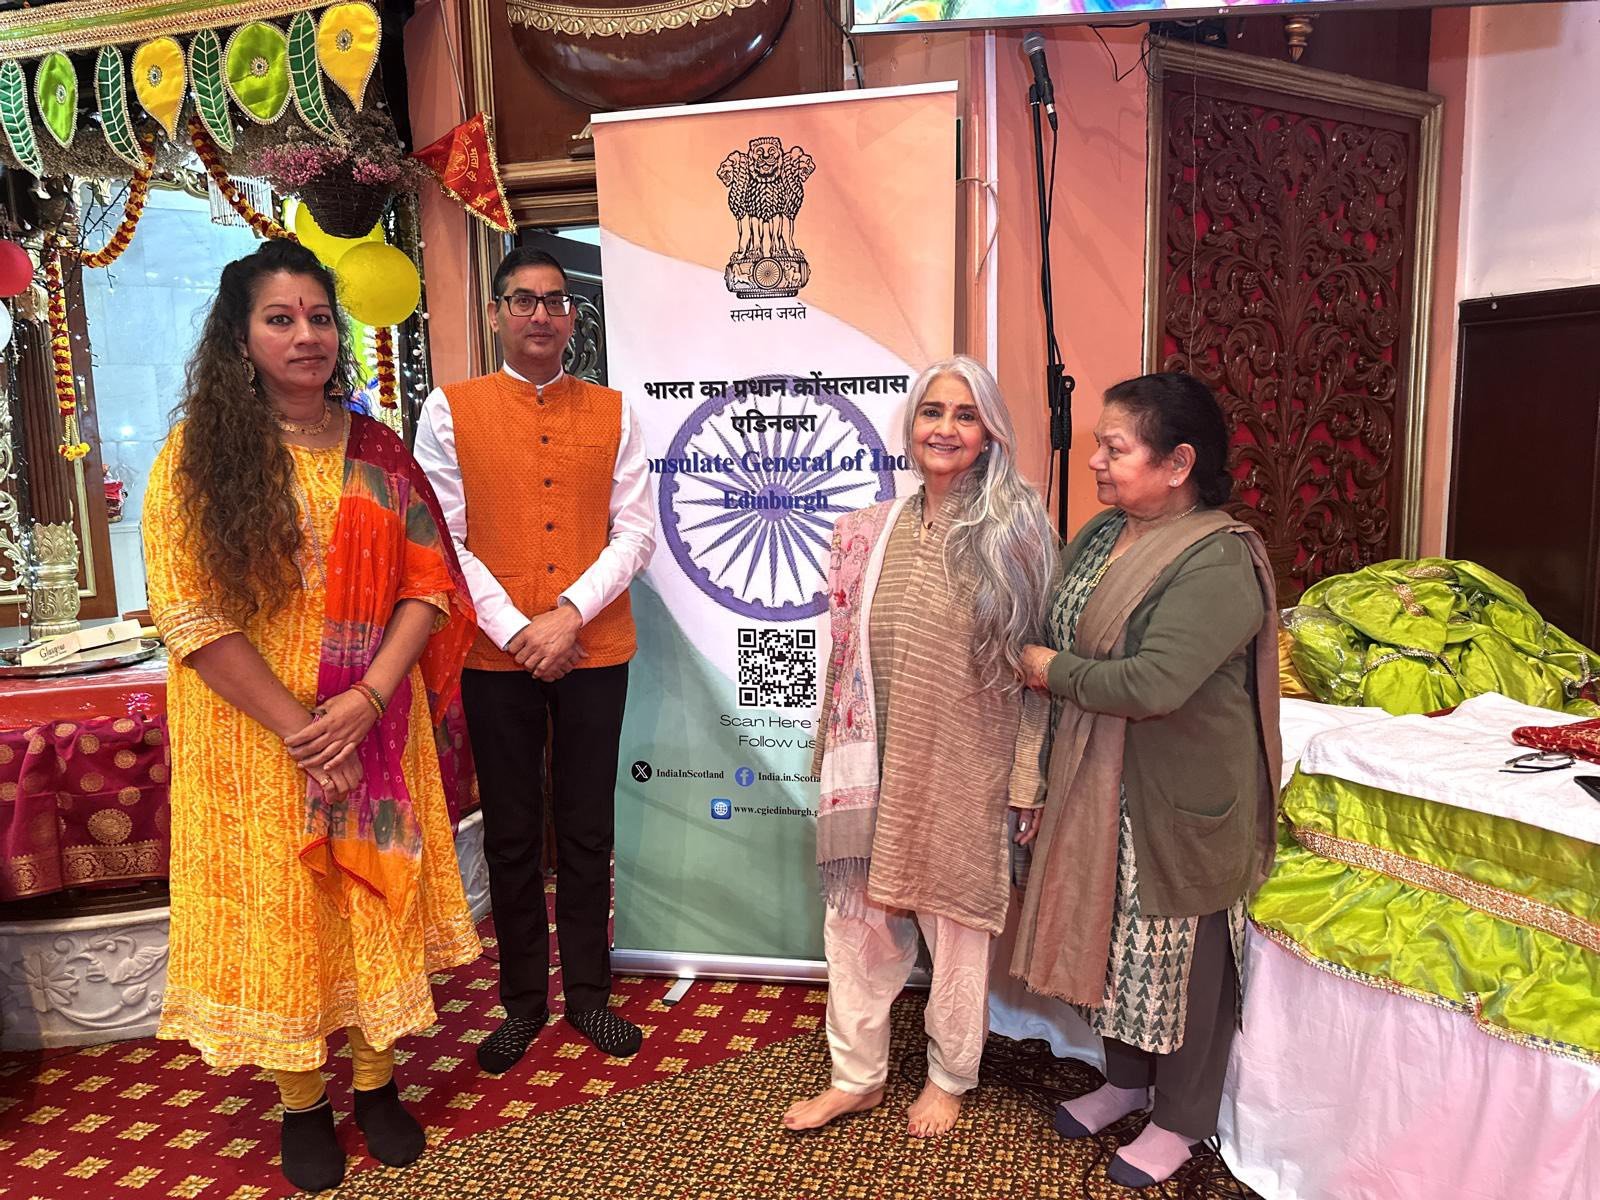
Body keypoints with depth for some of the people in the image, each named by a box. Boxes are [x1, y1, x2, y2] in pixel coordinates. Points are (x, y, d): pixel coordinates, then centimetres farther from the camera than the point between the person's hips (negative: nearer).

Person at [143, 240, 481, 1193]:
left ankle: (378, 1079, 30)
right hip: (254, 733, -2)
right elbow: (189, 612, -10)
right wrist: (298, 729, -14)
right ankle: (303, 1100, 28)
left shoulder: (380, 453, 4)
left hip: (375, 729, 2)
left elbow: (429, 585, 0)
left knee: (376, 891, 10)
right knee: (277, 905, 9)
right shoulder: (198, 455, -4)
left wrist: (366, 700, -13)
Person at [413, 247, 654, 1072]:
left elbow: (636, 531, 0)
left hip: (594, 653, 1)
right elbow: (444, 540, -3)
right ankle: (523, 1002, 25)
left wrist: (569, 614, -12)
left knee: (586, 828, 9)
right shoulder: (449, 410, 3)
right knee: (511, 834, 9)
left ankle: (588, 992, 25)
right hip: (496, 656, -1)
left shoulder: (612, 413, 7)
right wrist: (517, 632, -12)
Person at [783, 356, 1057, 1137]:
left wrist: (1028, 779, -8)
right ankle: (857, 1076, 33)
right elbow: (845, 656, 8)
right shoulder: (866, 534, 3)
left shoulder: (1014, 533, -7)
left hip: (966, 772, -3)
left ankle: (950, 1075, 36)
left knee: (958, 924, 12)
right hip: (878, 767, 3)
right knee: (857, 915, 11)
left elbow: (1035, 667, -6)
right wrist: (837, 759, 9)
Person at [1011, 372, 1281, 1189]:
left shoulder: (1220, 561, -23)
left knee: (1182, 954, 11)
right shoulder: (1101, 534, 2)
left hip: (1181, 800, -7)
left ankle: (1181, 1120, 34)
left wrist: (1054, 672, -18)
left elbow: (1154, 684, -33)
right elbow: (1051, 633, 11)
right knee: (1111, 932, 21)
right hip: (1099, 787, 8)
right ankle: (1125, 1080, 44)